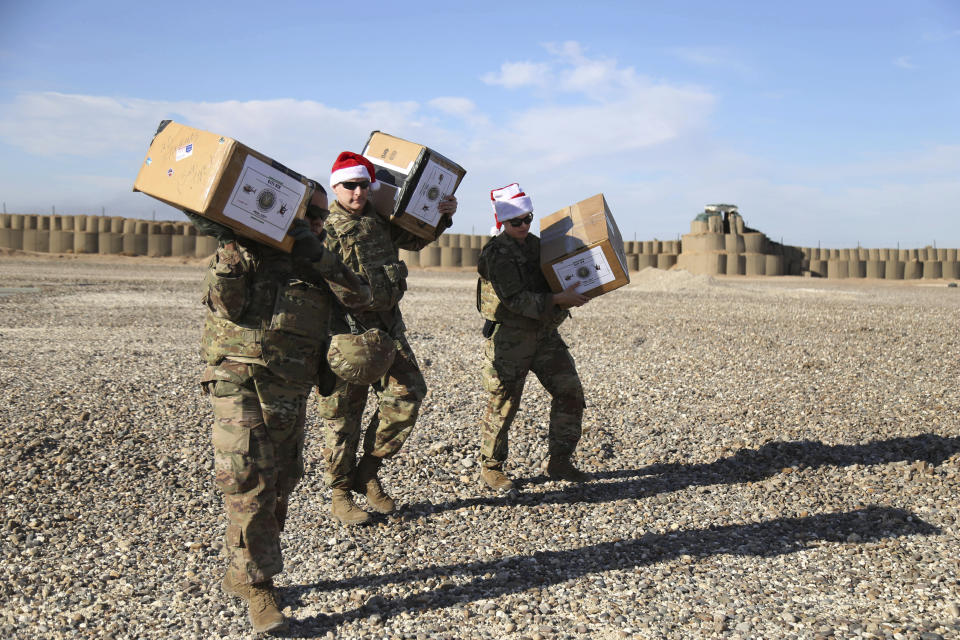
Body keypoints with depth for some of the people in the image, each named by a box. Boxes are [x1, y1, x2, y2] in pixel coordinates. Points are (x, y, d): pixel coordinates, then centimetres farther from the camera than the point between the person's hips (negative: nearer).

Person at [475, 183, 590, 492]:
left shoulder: (535, 244, 11)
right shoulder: (498, 254, -15)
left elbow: (549, 280, 26)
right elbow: (515, 300, -24)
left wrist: (571, 294, 9)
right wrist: (559, 299, -24)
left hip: (543, 333, 8)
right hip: (509, 337, -7)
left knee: (570, 391, 4)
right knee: (503, 404, 1)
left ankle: (559, 462, 16)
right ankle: (490, 468, 18)